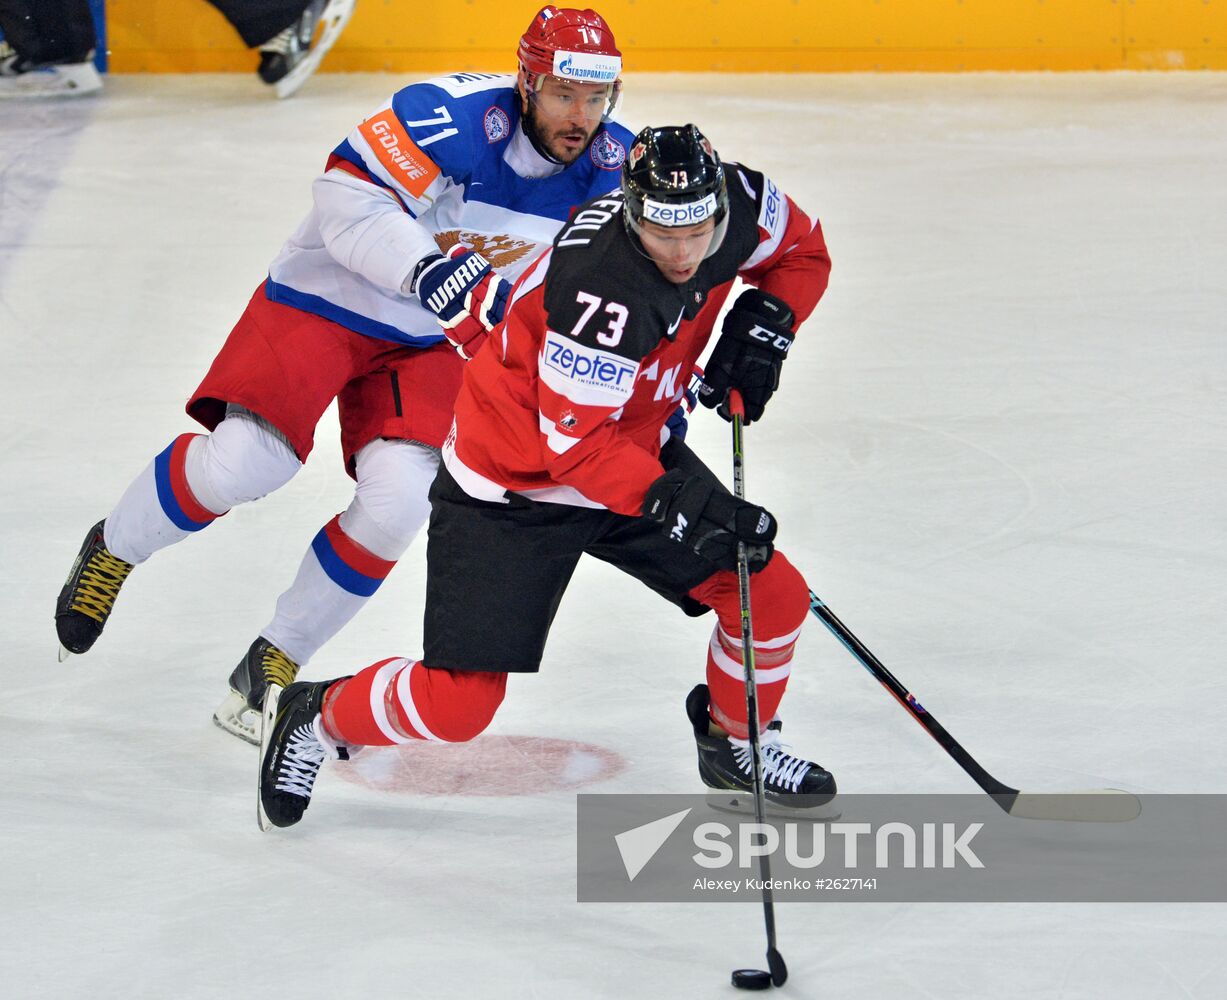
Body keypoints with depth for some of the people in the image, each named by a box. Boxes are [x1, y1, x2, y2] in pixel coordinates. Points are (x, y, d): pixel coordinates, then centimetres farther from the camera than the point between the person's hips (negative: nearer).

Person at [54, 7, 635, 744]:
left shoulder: (611, 165, -8)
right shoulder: (459, 116, -27)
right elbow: (349, 194, -29)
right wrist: (427, 268, -43)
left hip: (435, 344, 5)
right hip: (328, 297, -5)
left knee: (398, 502, -16)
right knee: (246, 461, -21)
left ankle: (276, 666, 4)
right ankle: (114, 552, 10)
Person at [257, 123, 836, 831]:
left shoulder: (739, 201, -16)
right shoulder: (599, 287, -37)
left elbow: (804, 250, 8)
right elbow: (576, 444, -31)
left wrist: (765, 322, -10)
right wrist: (674, 502, -40)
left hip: (633, 448, 7)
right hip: (511, 481, -7)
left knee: (772, 598, 1)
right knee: (457, 705, -11)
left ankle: (736, 744, 29)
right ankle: (314, 718, 18)